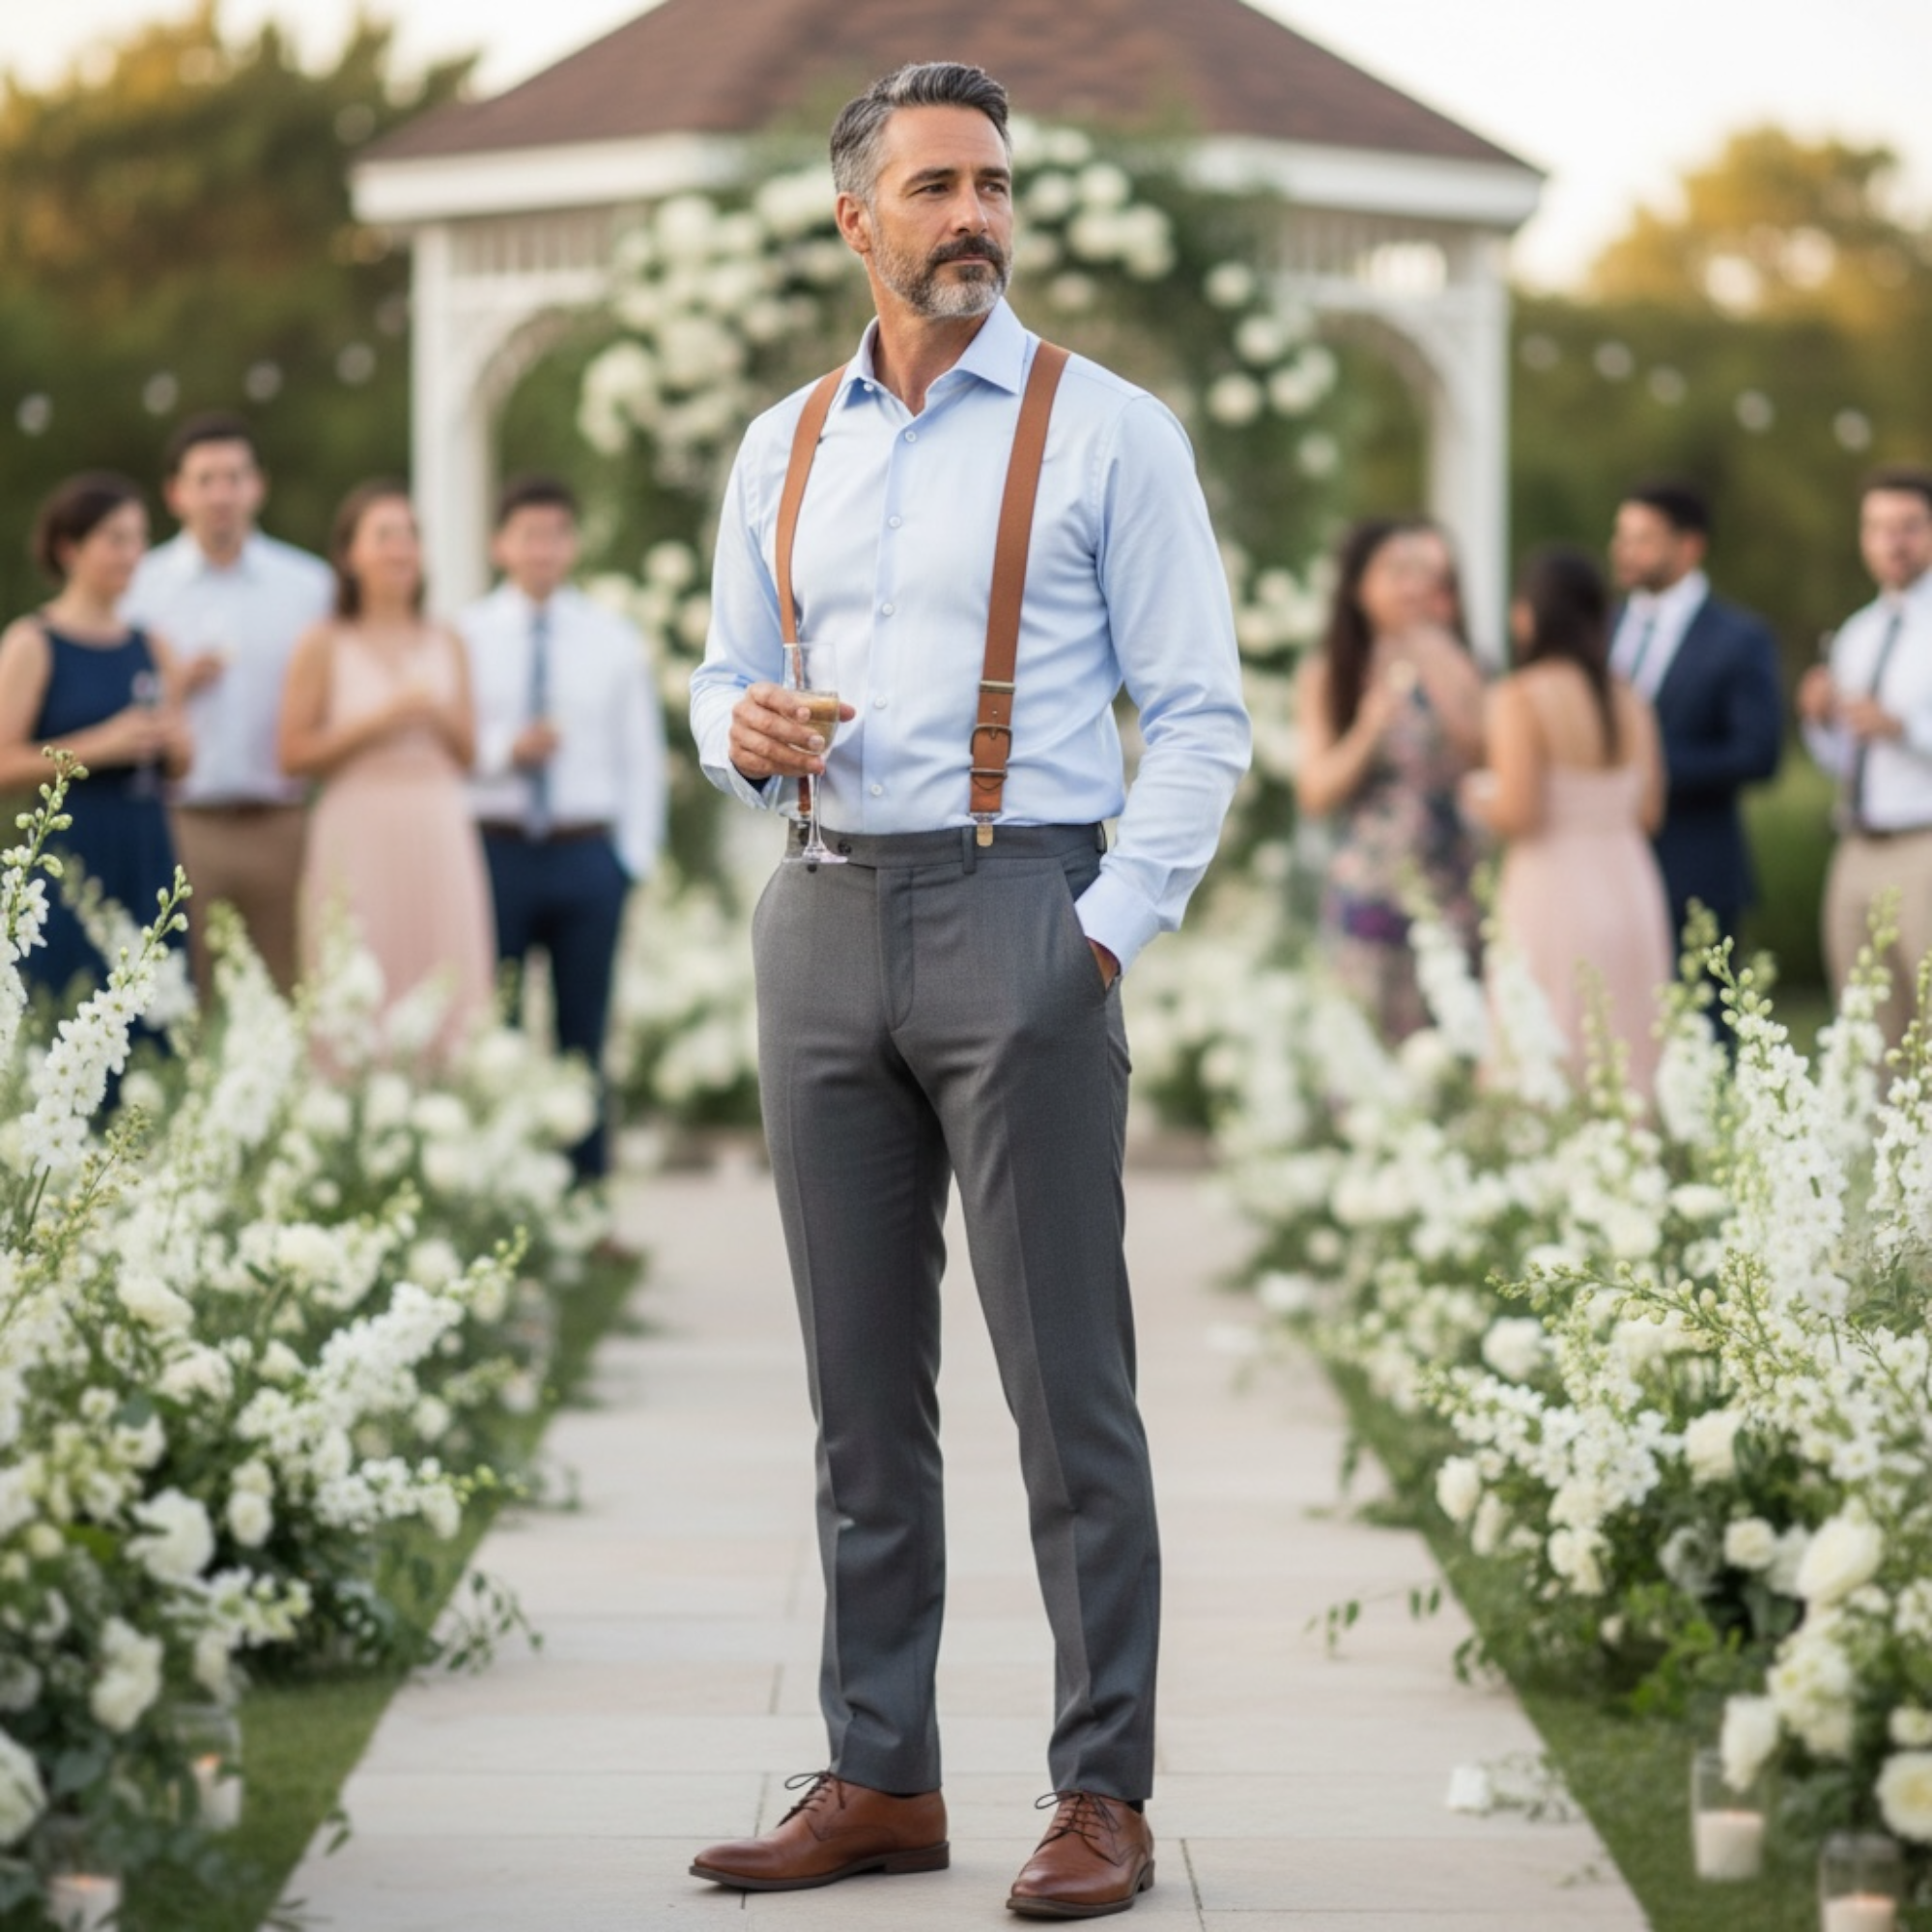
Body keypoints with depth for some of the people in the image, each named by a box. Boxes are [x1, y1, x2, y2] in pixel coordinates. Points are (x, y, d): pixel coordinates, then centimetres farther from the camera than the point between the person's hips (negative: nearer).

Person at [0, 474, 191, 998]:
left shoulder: (151, 648, 13)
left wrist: (171, 742, 0)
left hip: (146, 857, 6)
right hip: (69, 852, -6)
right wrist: (100, 746, -17)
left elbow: (181, 759, 22)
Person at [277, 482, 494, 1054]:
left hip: (440, 835, 4)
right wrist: (378, 722, -11)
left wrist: (439, 717, -5)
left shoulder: (447, 646, 12)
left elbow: (468, 756, 15)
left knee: (447, 993, -1)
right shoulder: (324, 647, 1)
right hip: (358, 833, -3)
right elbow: (294, 755, -5)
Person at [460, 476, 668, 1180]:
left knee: (583, 1035, 5)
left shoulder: (613, 641, 8)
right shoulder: (464, 637, 3)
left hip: (588, 855, 1)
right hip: (494, 850, -1)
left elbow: (643, 757, 8)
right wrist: (505, 751, -18)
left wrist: (632, 858, 1)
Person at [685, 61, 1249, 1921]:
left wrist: (1111, 932, -11)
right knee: (862, 1385, 8)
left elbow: (1200, 715, -2)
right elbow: (723, 674, 23)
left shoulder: (1105, 429, 0)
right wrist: (743, 731, -2)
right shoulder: (780, 449, 14)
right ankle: (880, 1780, 16)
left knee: (1067, 1382, -4)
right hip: (823, 921, 5)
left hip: (1017, 914, -5)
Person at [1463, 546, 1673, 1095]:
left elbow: (1517, 813, -16)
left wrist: (1477, 797, 4)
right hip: (1630, 889, 6)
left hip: (1551, 891, -6)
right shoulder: (1631, 703, 6)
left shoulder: (1520, 698, -10)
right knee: (1623, 1061, 9)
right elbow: (1650, 812, 8)